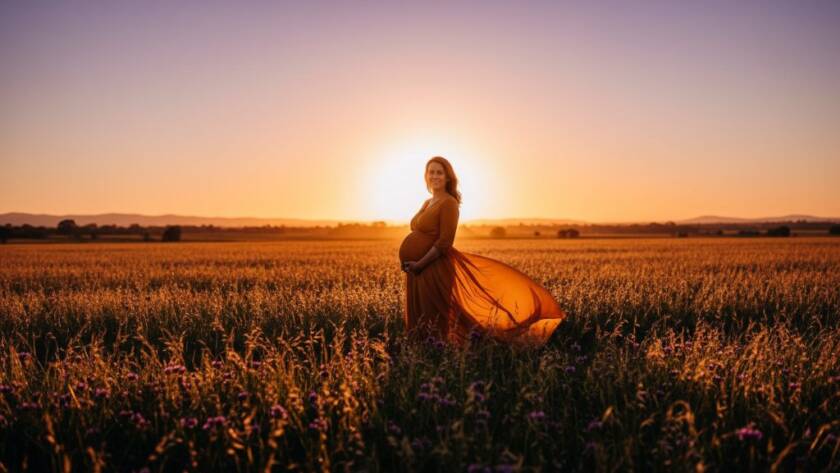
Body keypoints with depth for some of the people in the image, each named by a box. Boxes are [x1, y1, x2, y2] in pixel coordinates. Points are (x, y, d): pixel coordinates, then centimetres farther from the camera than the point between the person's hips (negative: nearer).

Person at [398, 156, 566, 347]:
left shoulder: (449, 203, -12)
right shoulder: (427, 203, 15)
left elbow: (444, 242, -19)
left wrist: (419, 264, -19)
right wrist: (409, 263, 7)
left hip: (432, 271, -9)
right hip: (417, 270, 9)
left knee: (434, 326, -3)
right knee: (420, 323, 14)